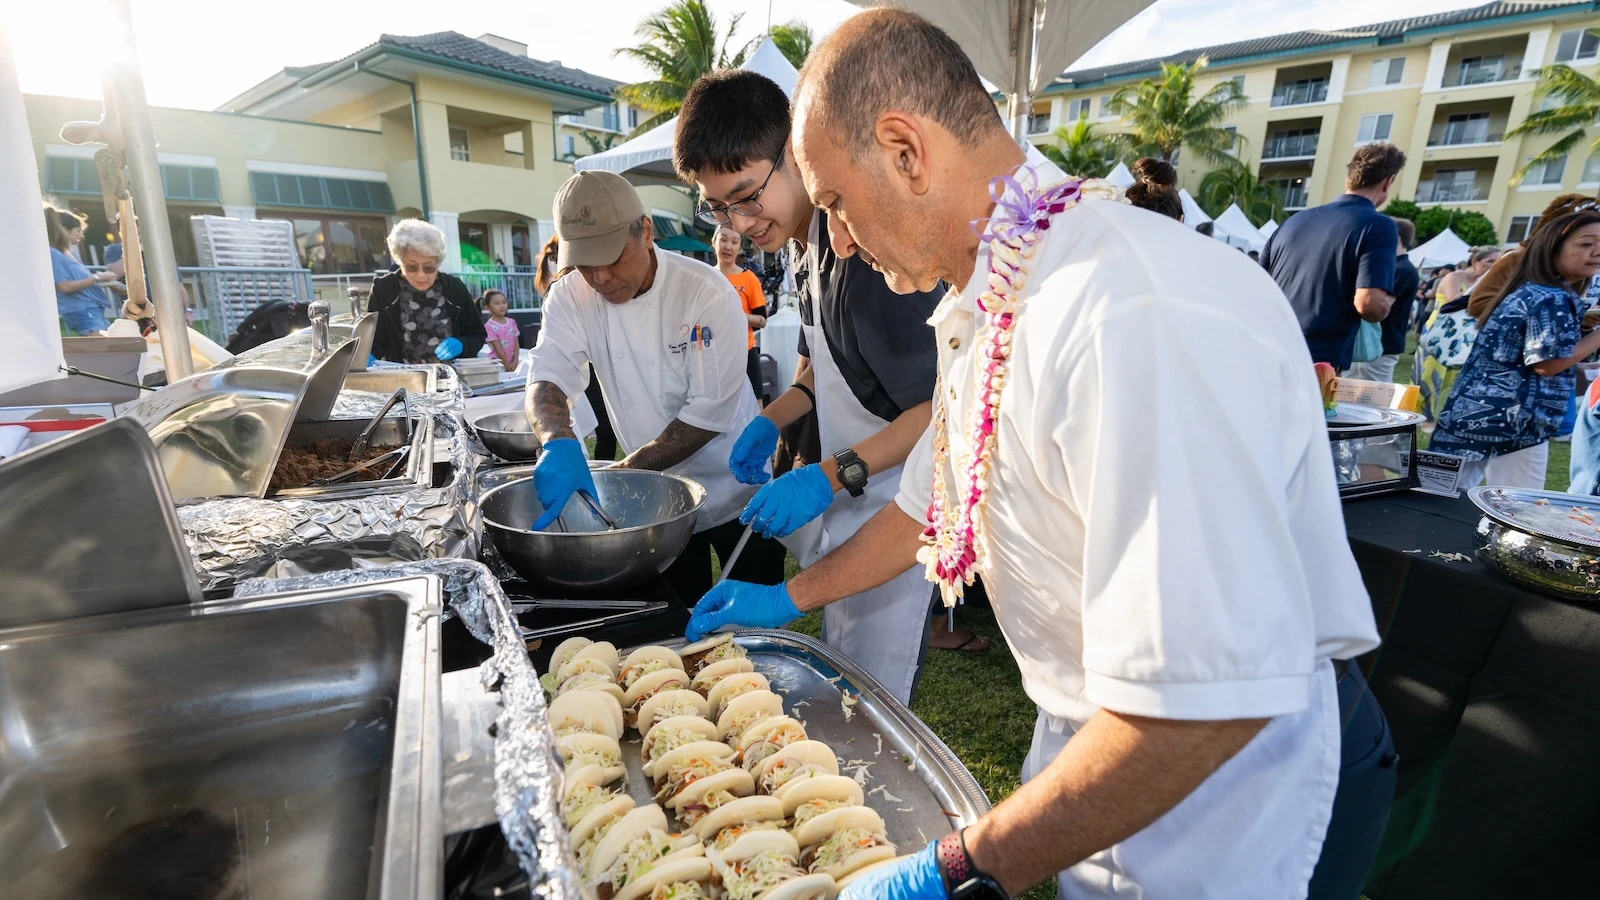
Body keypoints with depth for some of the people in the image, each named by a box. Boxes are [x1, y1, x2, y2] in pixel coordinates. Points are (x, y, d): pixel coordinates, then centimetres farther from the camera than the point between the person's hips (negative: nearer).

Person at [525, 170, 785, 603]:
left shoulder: (708, 294, -22)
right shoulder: (571, 297, -7)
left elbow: (709, 412, -23)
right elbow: (547, 378, -17)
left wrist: (624, 473, -26)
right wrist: (559, 443, -39)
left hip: (734, 489, -3)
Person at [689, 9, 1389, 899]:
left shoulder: (1141, 317, -33)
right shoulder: (985, 314, 1)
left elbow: (1205, 700, -35)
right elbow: (935, 503, 12)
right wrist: (788, 598, 17)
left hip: (1229, 795, -7)